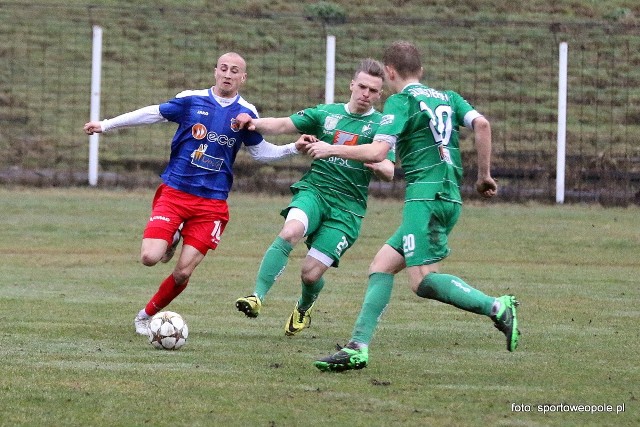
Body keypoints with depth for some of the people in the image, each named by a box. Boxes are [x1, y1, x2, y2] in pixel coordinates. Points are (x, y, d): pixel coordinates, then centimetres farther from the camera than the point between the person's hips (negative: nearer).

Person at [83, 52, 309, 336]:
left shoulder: (246, 113, 3)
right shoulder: (192, 100, -2)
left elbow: (259, 151, 16)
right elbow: (152, 114, 6)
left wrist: (294, 148, 2)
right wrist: (106, 125, 6)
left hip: (211, 203, 1)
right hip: (174, 192, -1)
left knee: (183, 272, -5)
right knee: (150, 257, -18)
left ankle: (147, 315, 19)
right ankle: (172, 238, 18)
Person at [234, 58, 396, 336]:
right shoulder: (326, 113, 10)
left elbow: (389, 173, -5)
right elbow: (283, 125, 3)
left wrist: (378, 165, -30)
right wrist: (255, 123, -18)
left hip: (347, 207, -1)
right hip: (314, 190, 1)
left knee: (311, 274, -6)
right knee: (290, 233, -32)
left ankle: (304, 308, 29)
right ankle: (257, 296, -34)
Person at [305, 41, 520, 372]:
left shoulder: (400, 102, -1)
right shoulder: (447, 98, 19)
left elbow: (376, 152, -12)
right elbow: (481, 124, 4)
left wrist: (331, 149, 2)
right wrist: (484, 174, 10)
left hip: (425, 196, -9)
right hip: (449, 198, 9)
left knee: (423, 281, -13)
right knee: (380, 266, 9)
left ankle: (497, 307, -23)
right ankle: (358, 348, 2)